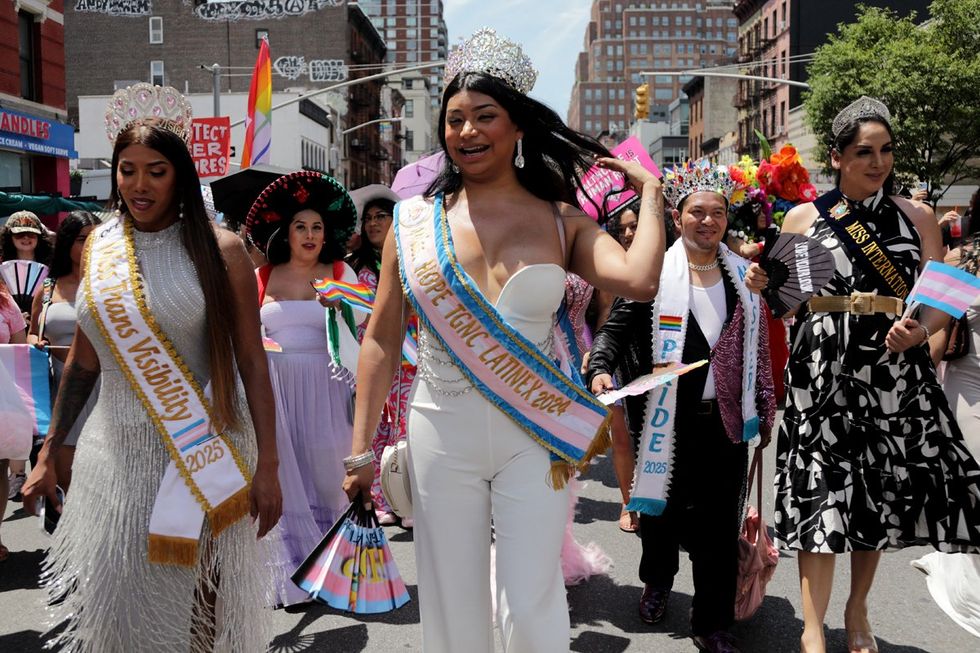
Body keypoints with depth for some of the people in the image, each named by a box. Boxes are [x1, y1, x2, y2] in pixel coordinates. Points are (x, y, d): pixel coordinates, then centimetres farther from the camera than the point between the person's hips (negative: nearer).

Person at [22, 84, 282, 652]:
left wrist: (267, 466, -11)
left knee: (197, 603, 7)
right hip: (116, 451, 3)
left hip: (203, 454, -3)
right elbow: (84, 359, 13)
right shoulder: (96, 249, 6)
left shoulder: (218, 250, -6)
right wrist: (49, 455, 13)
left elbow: (252, 361, -6)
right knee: (110, 604, 8)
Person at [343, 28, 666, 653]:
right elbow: (382, 340, 5)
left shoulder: (561, 222, 0)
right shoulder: (416, 220, 3)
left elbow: (639, 279, -20)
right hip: (441, 432, 1)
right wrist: (362, 449, 3)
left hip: (536, 435, -1)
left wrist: (650, 189, -4)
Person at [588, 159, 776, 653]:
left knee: (720, 521, 3)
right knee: (662, 505, 14)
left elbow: (757, 349, 14)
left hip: (725, 420, 2)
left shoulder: (744, 275, 9)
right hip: (667, 420, -2)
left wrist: (764, 409, 14)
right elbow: (616, 327, -8)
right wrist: (600, 368, -26)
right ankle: (658, 580, 43)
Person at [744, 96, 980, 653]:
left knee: (881, 494, 10)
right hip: (823, 368, -2)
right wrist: (761, 286, -13)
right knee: (823, 488, -6)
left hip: (896, 372, 2)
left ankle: (858, 608, 31)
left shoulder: (917, 217, 8)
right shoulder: (803, 218, 5)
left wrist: (919, 331, -16)